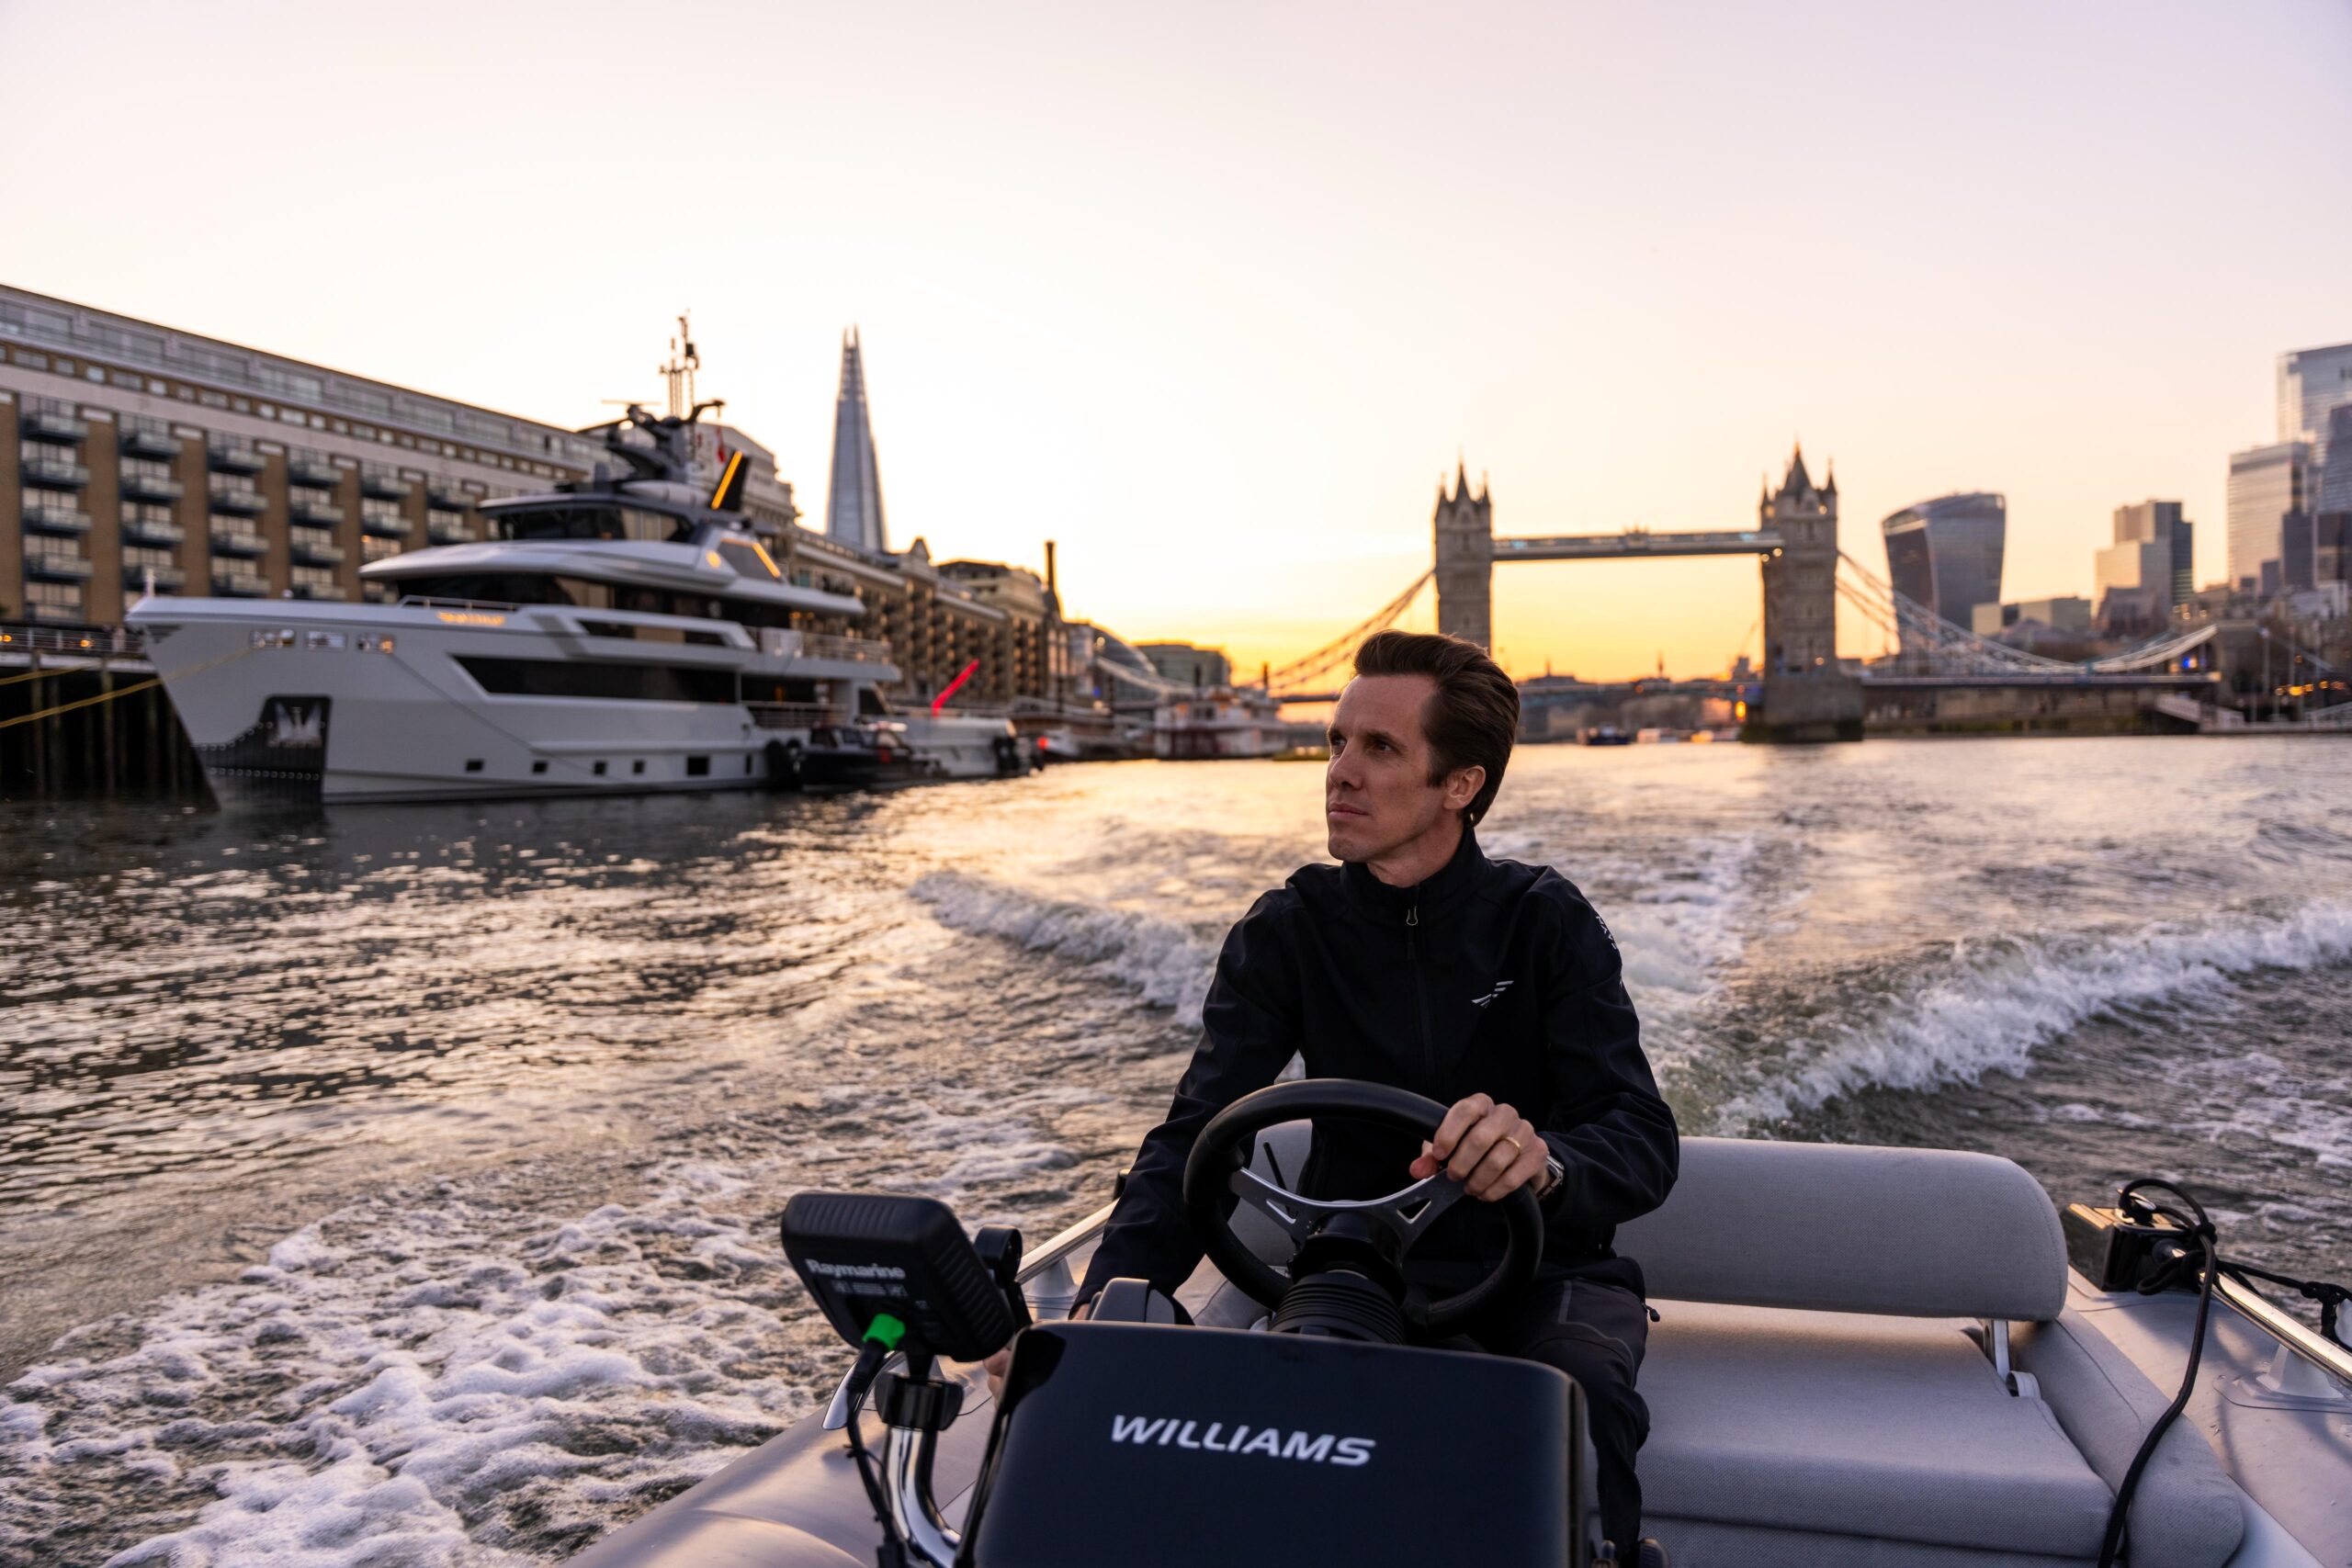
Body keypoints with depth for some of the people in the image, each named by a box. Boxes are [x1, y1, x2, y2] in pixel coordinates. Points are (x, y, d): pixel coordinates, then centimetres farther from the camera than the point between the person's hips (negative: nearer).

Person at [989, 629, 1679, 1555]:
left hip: (1540, 1274, -1)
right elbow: (1195, 1138, -11)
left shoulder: (1546, 922, -7)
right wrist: (1102, 1306, -29)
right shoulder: (1288, 931, -2)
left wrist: (1545, 1161, -43)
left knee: (1581, 1399, -33)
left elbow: (1644, 1143, -17)